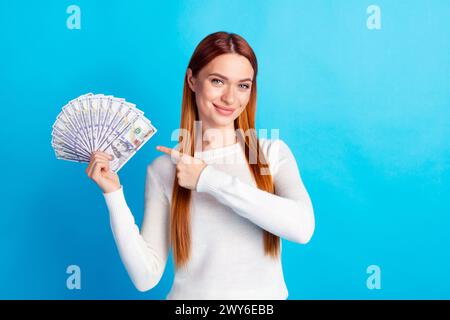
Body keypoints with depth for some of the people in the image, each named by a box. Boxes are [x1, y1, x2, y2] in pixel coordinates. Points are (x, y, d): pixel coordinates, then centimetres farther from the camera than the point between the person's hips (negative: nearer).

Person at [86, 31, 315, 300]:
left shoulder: (274, 153, -4)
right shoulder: (164, 169, -5)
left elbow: (302, 227, -21)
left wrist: (211, 180, -19)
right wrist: (114, 195, -15)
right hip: (191, 294, 0)